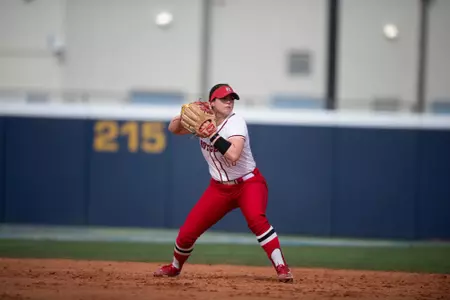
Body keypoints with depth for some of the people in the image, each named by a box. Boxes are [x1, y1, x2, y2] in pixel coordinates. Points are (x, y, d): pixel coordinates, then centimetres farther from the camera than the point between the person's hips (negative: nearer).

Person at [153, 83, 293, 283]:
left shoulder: (236, 122, -20)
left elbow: (233, 156, -34)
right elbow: (173, 129, 5)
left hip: (248, 183, -5)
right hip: (219, 188, 5)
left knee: (256, 219, -35)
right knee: (187, 232, 1)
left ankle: (282, 268, -30)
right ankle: (175, 267, 31)